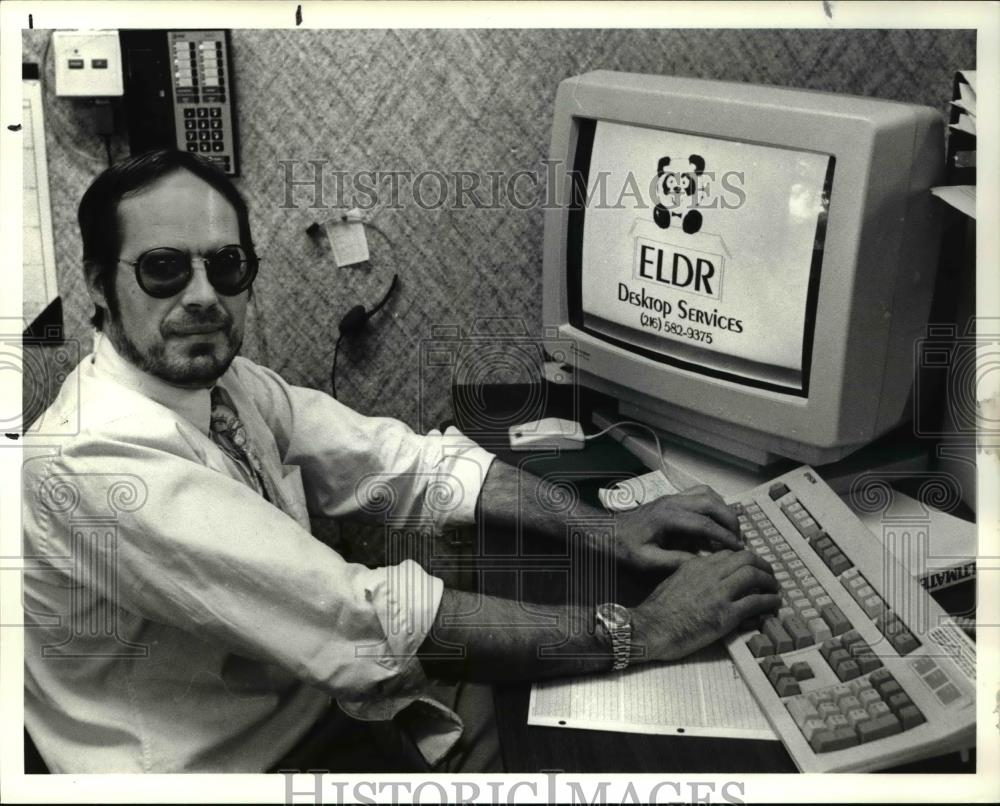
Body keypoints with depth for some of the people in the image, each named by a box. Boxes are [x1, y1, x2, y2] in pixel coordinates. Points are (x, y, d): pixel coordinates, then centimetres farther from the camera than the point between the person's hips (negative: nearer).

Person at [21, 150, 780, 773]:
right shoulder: (93, 463, -28)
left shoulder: (227, 381, -4)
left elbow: (408, 462, -1)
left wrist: (603, 529, -12)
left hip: (321, 689, 7)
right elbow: (359, 619, -35)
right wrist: (637, 631, -30)